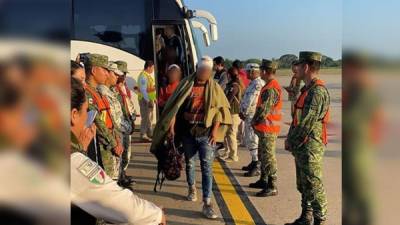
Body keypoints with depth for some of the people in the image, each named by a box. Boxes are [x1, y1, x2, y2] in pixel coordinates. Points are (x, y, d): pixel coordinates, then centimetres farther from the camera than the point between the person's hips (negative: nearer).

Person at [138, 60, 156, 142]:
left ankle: (149, 133, 25)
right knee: (145, 118, -8)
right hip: (145, 100, -10)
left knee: (150, 117, 16)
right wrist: (148, 101, -24)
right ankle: (143, 135, -4)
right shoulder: (143, 76, -16)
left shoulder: (148, 75, 15)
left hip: (150, 99, 10)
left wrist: (154, 98, 18)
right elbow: (143, 90, -22)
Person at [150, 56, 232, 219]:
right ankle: (192, 188, 41)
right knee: (189, 162, 17)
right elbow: (175, 107, -1)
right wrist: (171, 127, -8)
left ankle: (207, 203, -6)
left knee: (207, 167, -6)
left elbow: (220, 110, 1)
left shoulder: (214, 88, 0)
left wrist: (215, 131, -8)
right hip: (187, 131, 2)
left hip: (206, 132, -1)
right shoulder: (186, 84, 0)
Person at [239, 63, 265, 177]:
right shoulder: (253, 83, 15)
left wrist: (243, 112, -8)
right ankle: (254, 163, 29)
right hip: (249, 116, 10)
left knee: (253, 141, -6)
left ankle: (257, 167, -1)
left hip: (253, 116, -10)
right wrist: (243, 112, 8)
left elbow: (250, 101, -20)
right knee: (250, 140, 18)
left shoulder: (257, 84, -18)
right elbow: (246, 99, 18)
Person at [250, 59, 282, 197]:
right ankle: (263, 180, 33)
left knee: (268, 157, -5)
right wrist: (256, 121, 11)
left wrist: (254, 122, -8)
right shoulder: (269, 86, 14)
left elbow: (264, 110, -23)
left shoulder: (271, 89, -21)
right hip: (265, 128, 11)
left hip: (268, 129, -11)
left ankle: (272, 187, 1)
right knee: (263, 155, 20)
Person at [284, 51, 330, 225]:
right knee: (303, 186, 18)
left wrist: (291, 141, -13)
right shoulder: (307, 90, 14)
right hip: (301, 147, 10)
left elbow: (307, 123, -22)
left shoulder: (318, 91, -18)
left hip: (310, 148, -10)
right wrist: (291, 139, 9)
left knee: (313, 186, -2)